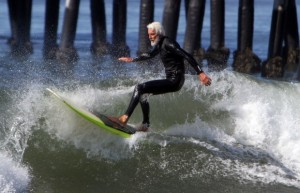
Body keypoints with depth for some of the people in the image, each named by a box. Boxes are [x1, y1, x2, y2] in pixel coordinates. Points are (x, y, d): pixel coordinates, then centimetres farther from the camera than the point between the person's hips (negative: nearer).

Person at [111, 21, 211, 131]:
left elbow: (187, 56, -21)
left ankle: (124, 118, -23)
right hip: (170, 80, 10)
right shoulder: (159, 44, 13)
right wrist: (133, 60, 37)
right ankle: (145, 125, 22)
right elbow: (150, 55, 34)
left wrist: (200, 73, -28)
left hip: (174, 81, -10)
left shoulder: (168, 43, -14)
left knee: (139, 88, -17)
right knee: (143, 94, 20)